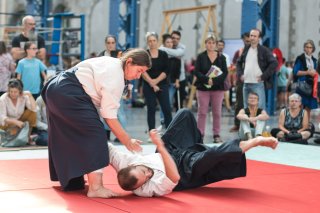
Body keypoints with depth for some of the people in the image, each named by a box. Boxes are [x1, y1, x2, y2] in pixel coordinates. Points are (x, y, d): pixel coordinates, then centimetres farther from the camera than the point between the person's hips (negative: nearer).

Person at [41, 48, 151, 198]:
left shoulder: (112, 65, 15)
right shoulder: (116, 76, -15)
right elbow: (109, 116, -13)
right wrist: (128, 142, -6)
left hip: (56, 90, 11)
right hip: (66, 94, -11)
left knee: (70, 135, 20)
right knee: (94, 133, -14)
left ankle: (70, 180, 34)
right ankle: (95, 187, -18)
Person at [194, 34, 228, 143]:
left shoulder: (221, 57, 5)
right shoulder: (200, 57, 2)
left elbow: (225, 73, -2)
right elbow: (197, 72, -5)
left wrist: (214, 80, -17)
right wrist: (207, 80, -20)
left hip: (218, 88, 1)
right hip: (203, 88, -1)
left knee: (217, 113, 5)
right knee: (202, 112, 1)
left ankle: (216, 134, 12)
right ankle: (200, 134, 5)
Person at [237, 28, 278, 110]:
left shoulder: (264, 50, -3)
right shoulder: (246, 50, 14)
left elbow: (274, 63, -11)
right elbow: (239, 63, 27)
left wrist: (263, 76, -13)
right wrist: (240, 74, 11)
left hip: (258, 84, -6)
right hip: (246, 83, 6)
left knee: (260, 107, -10)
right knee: (246, 108, 10)